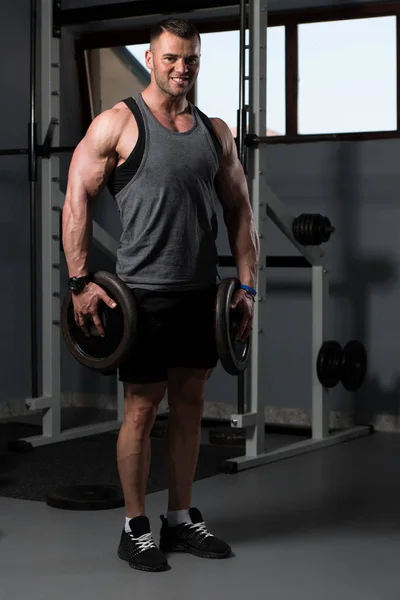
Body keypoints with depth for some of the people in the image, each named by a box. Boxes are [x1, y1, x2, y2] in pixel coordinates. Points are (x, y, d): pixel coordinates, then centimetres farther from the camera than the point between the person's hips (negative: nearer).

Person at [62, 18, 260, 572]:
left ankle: (182, 519, 23)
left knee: (190, 404, 11)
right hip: (145, 292, -5)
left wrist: (247, 285, 7)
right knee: (143, 407, 0)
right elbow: (77, 199, -7)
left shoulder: (215, 132, 11)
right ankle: (135, 528, 12)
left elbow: (239, 210, 14)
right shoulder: (119, 123, -4)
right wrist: (81, 283, -14)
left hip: (201, 292, 5)